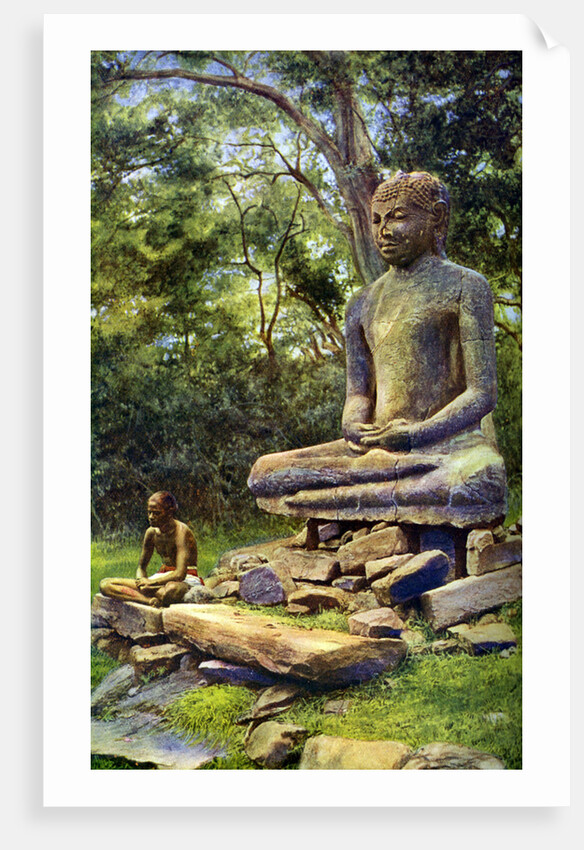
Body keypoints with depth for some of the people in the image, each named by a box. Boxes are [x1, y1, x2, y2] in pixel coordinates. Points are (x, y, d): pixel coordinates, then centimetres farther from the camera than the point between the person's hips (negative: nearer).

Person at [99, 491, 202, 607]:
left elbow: (180, 574, -26)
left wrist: (151, 582, -18)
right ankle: (151, 600, -28)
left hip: (188, 581, -7)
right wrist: (142, 581, -11)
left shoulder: (181, 531, -18)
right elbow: (141, 567, 13)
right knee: (105, 585, -8)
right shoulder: (152, 532, 3)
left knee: (172, 589, -48)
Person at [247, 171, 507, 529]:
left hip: (452, 443, -5)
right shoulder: (363, 304, 20)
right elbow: (358, 393, 15)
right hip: (379, 450, 5)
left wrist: (418, 434, -23)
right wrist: (354, 426, -11)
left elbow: (483, 393, -6)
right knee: (265, 473, -13)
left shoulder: (465, 286, 2)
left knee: (480, 484, -42)